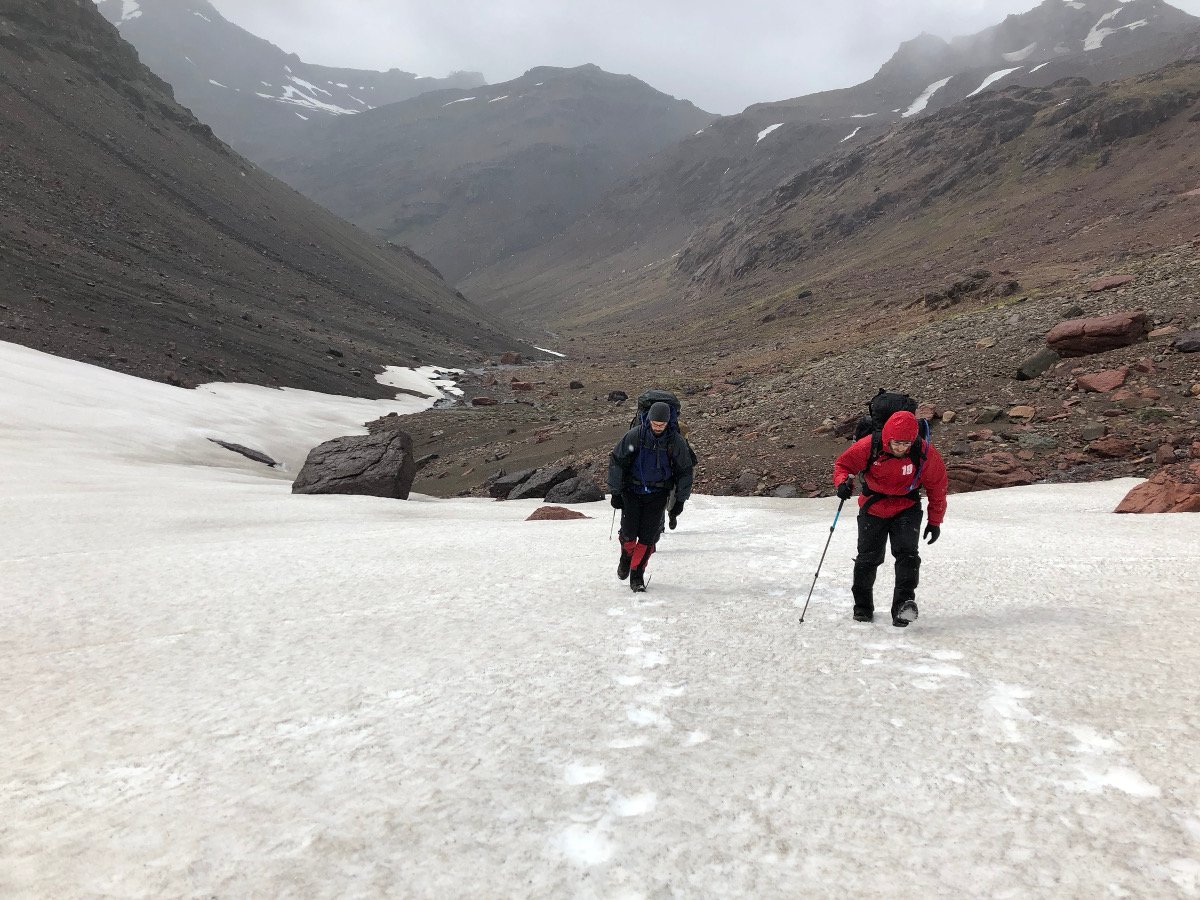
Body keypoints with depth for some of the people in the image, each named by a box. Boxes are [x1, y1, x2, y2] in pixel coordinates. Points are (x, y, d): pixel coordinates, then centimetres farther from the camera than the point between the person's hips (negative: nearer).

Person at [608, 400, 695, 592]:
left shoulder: (676, 441, -9)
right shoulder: (635, 435, -13)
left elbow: (685, 470, 4)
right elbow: (616, 461, -4)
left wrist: (680, 500, 4)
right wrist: (615, 492, -4)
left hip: (658, 494, 1)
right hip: (632, 490, 0)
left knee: (648, 536, -7)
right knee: (628, 533, -6)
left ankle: (637, 574, 8)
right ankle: (626, 556, 27)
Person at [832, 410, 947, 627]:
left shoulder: (925, 453, -20)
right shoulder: (869, 446, -22)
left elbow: (937, 486, -5)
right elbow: (843, 464, -6)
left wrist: (935, 521, 1)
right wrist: (843, 482, -29)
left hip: (907, 509, 0)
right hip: (873, 507, 0)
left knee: (907, 552, -20)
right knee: (868, 558, 5)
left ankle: (903, 603, -24)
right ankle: (862, 606, 23)